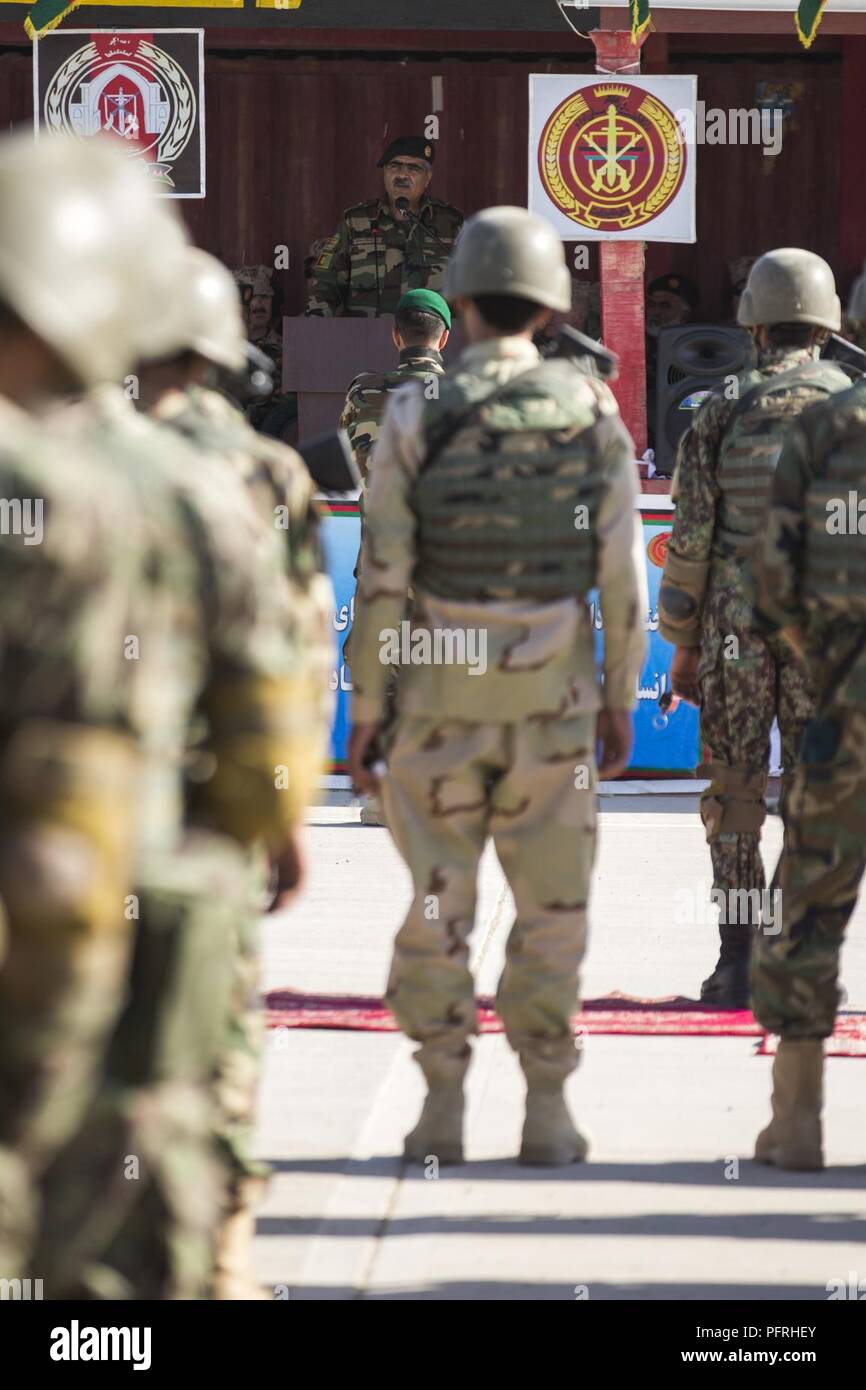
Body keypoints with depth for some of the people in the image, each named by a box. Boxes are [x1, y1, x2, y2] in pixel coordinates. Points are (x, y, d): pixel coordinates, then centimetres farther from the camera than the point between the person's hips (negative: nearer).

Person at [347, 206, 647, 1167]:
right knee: (551, 907, 7)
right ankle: (546, 1111, 6)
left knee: (437, 905, 7)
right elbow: (622, 574, -3)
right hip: (552, 693, 1)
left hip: (440, 695, -1)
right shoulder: (592, 414, -3)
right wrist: (620, 702, 7)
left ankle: (441, 1110, 6)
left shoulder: (417, 417, -8)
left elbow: (383, 576, -9)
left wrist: (364, 711, -1)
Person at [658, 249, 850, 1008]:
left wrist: (682, 645, 6)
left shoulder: (722, 412, -2)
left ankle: (737, 963, 5)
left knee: (733, 799, 6)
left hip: (736, 627, 0)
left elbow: (690, 538, -2)